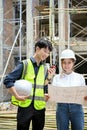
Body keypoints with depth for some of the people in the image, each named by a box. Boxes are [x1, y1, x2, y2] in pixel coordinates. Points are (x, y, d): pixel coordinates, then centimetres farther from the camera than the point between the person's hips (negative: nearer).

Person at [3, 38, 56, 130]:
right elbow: (8, 80, -9)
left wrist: (49, 78, -3)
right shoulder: (25, 65, -4)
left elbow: (45, 87, 10)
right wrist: (17, 96, -15)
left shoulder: (45, 68, 11)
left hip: (40, 107, 5)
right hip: (25, 106, -4)